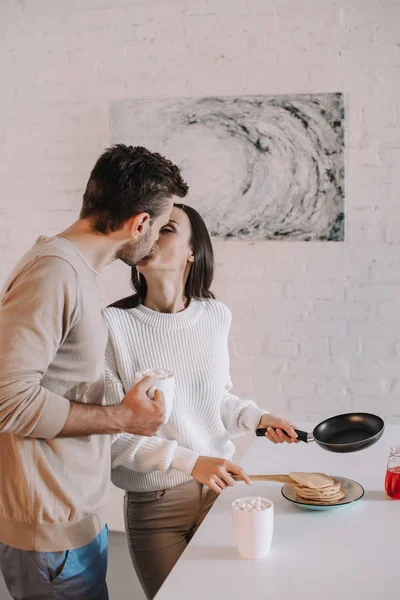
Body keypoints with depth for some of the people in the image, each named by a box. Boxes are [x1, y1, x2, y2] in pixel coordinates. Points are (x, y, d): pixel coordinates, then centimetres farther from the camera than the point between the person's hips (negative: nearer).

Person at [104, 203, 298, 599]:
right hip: (155, 504, -3)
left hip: (219, 487, 4)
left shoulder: (216, 316, -3)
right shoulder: (114, 324, -16)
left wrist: (256, 417, -6)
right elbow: (111, 430, -15)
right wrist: (189, 462, -22)